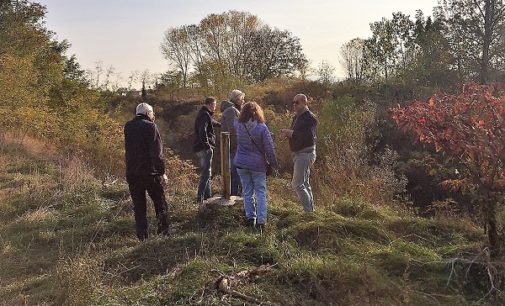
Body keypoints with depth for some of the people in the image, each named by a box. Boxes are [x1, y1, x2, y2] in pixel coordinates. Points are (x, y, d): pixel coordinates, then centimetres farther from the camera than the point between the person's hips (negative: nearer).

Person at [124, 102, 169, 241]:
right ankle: (163, 231, 9)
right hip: (150, 172, -5)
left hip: (132, 172, 5)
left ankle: (142, 235, 10)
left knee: (139, 206, 10)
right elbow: (157, 153, -16)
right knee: (160, 203, 8)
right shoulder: (150, 126, -9)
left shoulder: (128, 127, 9)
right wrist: (162, 173, -17)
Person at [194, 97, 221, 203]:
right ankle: (200, 198, -13)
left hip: (200, 148, 10)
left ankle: (208, 196, 24)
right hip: (205, 148, -10)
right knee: (206, 174, -10)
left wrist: (221, 125, 58)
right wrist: (207, 145, -26)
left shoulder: (203, 114, 19)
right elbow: (202, 131, -28)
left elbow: (212, 122, 41)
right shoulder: (205, 115, -12)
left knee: (206, 173, 16)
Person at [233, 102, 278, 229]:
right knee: (261, 193, 6)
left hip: (242, 164, 3)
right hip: (258, 165, -2)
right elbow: (269, 148, -9)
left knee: (247, 192, 13)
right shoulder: (262, 128, -12)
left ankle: (250, 217, 18)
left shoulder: (238, 125, -4)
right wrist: (274, 164, 2)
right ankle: (261, 220, 2)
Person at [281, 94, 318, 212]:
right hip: (298, 154, 10)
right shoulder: (297, 117, 16)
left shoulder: (310, 118, -14)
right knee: (305, 184, 16)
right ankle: (311, 209, 25)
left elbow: (308, 135, -27)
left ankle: (309, 210, -3)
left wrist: (291, 133, -21)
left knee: (297, 184, -11)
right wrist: (288, 133, -1)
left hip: (305, 153, -10)